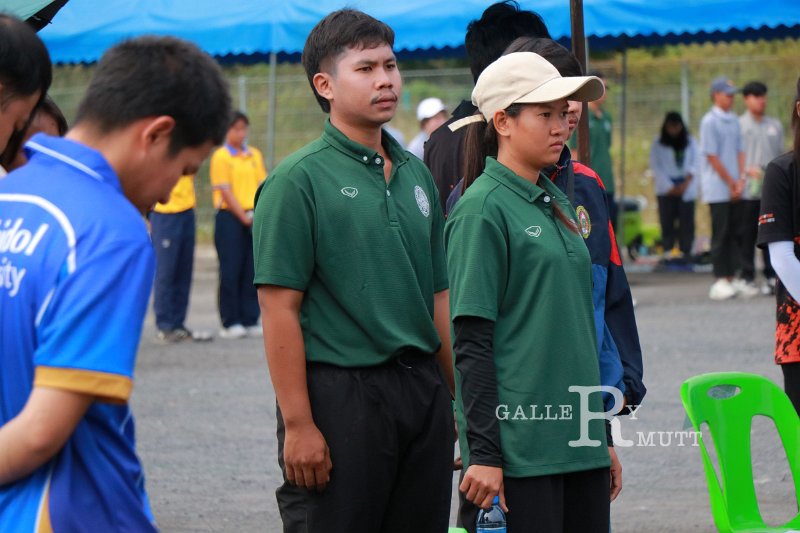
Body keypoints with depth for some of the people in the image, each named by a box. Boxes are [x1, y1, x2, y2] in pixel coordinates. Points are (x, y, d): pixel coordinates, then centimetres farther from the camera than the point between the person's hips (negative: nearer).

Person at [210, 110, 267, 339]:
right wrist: (243, 216, -13)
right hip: (229, 217, -5)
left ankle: (250, 320, 9)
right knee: (231, 270, -4)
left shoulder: (255, 155, 12)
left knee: (252, 269, 4)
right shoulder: (221, 157, -4)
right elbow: (225, 191, -9)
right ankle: (230, 323, 0)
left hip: (253, 219, 5)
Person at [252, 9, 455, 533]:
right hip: (341, 392, -6)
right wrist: (298, 425, -16)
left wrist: (460, 400, 15)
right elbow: (280, 308, -11)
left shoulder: (416, 174, 14)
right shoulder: (300, 179, -7)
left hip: (424, 390, 6)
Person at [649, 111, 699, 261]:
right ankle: (667, 253, -7)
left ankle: (685, 253, -5)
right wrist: (670, 187, -8)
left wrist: (686, 183, -9)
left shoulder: (690, 142, 10)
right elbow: (655, 166, 0)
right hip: (666, 189, -1)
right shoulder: (658, 143, 6)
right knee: (667, 222, -6)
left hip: (686, 188, 1)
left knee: (686, 221, -5)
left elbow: (694, 164, 4)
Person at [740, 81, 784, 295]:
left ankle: (771, 277, 9)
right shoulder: (739, 125, 1)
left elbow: (781, 155, 16)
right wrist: (747, 171, -16)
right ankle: (747, 277, 5)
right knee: (747, 235, -1)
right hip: (747, 190, -3)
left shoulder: (775, 125, 13)